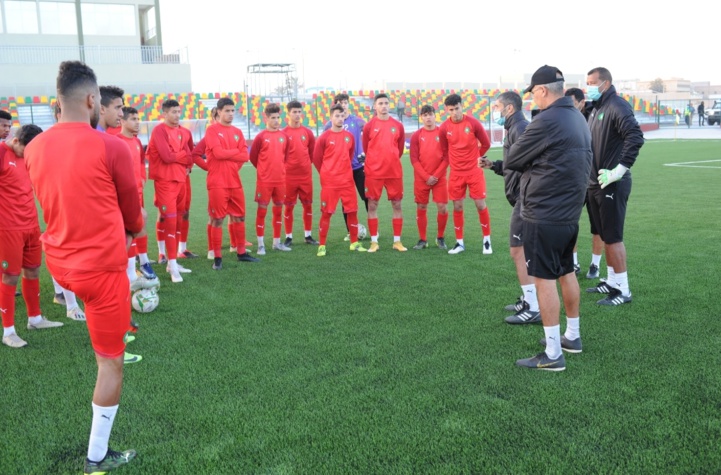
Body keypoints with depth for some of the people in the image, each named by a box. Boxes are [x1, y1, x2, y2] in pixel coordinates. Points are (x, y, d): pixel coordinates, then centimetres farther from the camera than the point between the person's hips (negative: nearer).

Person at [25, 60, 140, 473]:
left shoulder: (34, 148, 0)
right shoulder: (111, 147, -17)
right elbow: (132, 211, -2)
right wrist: (133, 228, 22)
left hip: (59, 262, 6)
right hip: (102, 266, -6)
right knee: (111, 362, 7)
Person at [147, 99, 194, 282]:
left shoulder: (185, 132, 10)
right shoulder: (159, 131, -11)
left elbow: (190, 154, 20)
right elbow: (167, 156, -20)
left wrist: (187, 164, 1)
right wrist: (184, 156, -5)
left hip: (181, 180, 7)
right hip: (165, 181, -7)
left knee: (172, 220, 12)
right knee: (170, 221, -8)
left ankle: (168, 258, 22)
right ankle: (173, 266, -5)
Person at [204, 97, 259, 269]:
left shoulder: (237, 132, 13)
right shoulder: (212, 130, -3)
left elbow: (245, 156, 4)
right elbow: (218, 152, -16)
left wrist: (227, 155, -7)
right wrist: (236, 151, -3)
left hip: (235, 182, 6)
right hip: (217, 183, -6)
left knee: (239, 217, 11)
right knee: (217, 219, -2)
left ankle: (242, 253, 22)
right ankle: (217, 257, 5)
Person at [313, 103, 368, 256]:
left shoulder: (349, 136, 6)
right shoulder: (324, 137, -6)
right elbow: (316, 158, 1)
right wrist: (326, 173, 7)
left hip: (347, 181, 4)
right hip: (329, 182, -4)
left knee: (353, 211, 5)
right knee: (326, 213, -1)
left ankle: (354, 243, 17)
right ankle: (322, 246, 7)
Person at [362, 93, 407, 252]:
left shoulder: (398, 126, 4)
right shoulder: (369, 126, -2)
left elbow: (400, 148, 13)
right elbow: (366, 148, 7)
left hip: (395, 172, 2)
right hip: (373, 173, -2)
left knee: (397, 204, 5)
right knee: (372, 205, 0)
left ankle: (397, 241, 14)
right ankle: (374, 241, 9)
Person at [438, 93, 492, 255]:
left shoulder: (473, 123, -9)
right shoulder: (444, 128, -5)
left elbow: (486, 144, 3)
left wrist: (474, 158, 11)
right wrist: (456, 162, 9)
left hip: (475, 171, -1)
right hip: (456, 173, 2)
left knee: (481, 205, -1)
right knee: (457, 207, 4)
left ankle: (487, 240, 12)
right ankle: (459, 242, 15)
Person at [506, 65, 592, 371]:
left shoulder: (547, 121, -18)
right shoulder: (577, 118, 11)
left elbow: (511, 161, -11)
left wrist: (526, 161, 8)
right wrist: (537, 162, 2)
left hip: (544, 215, -9)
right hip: (570, 212, 9)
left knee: (544, 279, -3)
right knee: (566, 273, 19)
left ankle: (552, 355, 1)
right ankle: (572, 336, 31)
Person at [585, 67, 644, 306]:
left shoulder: (616, 106, -13)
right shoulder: (596, 108, 14)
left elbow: (635, 137, -26)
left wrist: (619, 170, -24)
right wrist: (590, 173, 12)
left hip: (612, 185, -9)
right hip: (596, 183, 9)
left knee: (613, 237, -4)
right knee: (605, 235, 15)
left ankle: (623, 290, 5)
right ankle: (611, 281, 27)